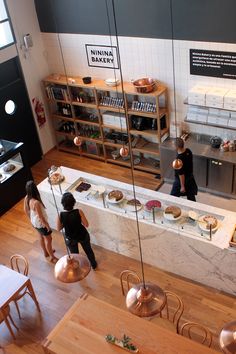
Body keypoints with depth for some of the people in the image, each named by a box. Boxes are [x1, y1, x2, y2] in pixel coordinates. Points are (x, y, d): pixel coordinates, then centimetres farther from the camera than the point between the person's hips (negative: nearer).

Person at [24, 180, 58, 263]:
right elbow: (41, 217, -29)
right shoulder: (36, 202, -39)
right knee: (48, 239, 15)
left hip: (34, 222, 8)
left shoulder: (26, 198, -14)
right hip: (41, 223, -8)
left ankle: (46, 252, 52)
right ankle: (52, 257, 33)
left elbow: (26, 210, 3)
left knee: (41, 236, 30)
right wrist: (47, 226, -13)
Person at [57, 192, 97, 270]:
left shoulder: (60, 215, -25)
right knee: (88, 250, 28)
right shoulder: (79, 212, -27)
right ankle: (94, 265, 51)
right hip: (82, 235, 0)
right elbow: (86, 224, -17)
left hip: (70, 239, 0)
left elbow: (59, 229, -11)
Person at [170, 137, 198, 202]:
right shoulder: (188, 151, -11)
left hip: (181, 180, -8)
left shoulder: (179, 159, -34)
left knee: (174, 196, 15)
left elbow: (181, 174, -27)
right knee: (191, 195, 22)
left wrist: (182, 186, -18)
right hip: (190, 177, 8)